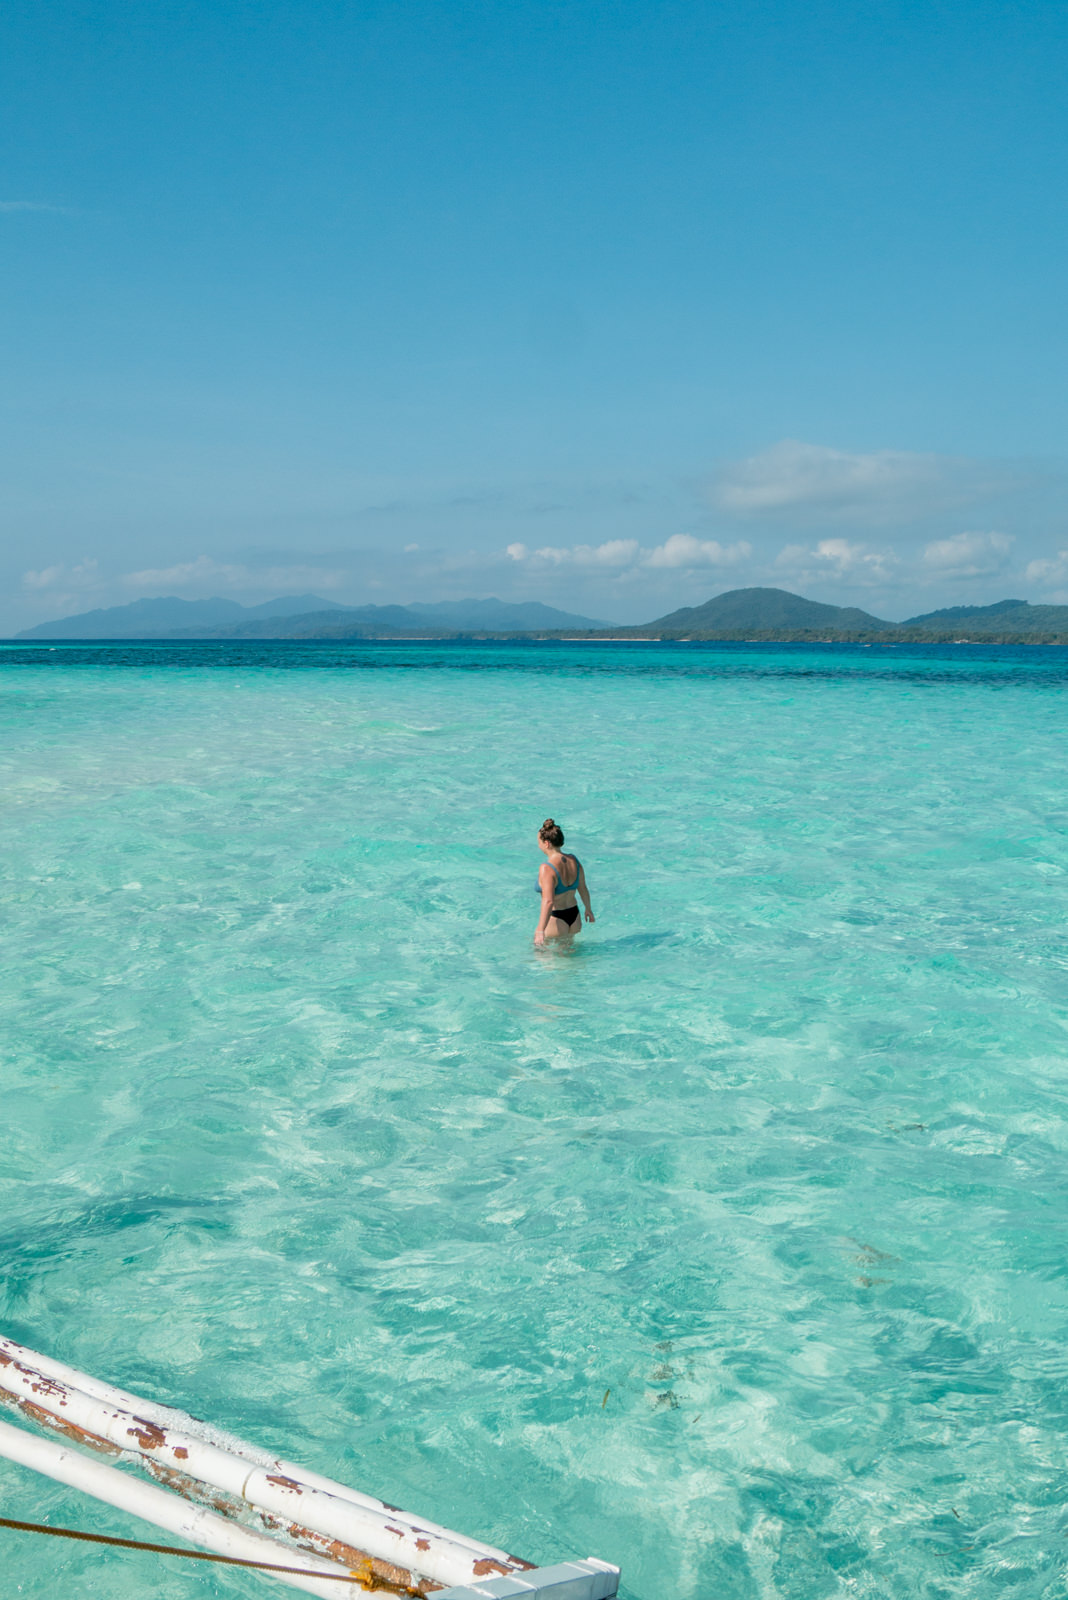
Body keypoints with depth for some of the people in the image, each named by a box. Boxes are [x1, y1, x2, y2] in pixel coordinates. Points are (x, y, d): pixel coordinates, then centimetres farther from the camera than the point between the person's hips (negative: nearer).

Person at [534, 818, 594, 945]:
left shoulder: (546, 868, -24)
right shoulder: (574, 861, -1)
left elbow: (548, 901, -31)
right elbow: (583, 889, 11)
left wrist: (540, 930, -33)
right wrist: (588, 909, 28)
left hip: (555, 922, -8)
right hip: (574, 918, 8)